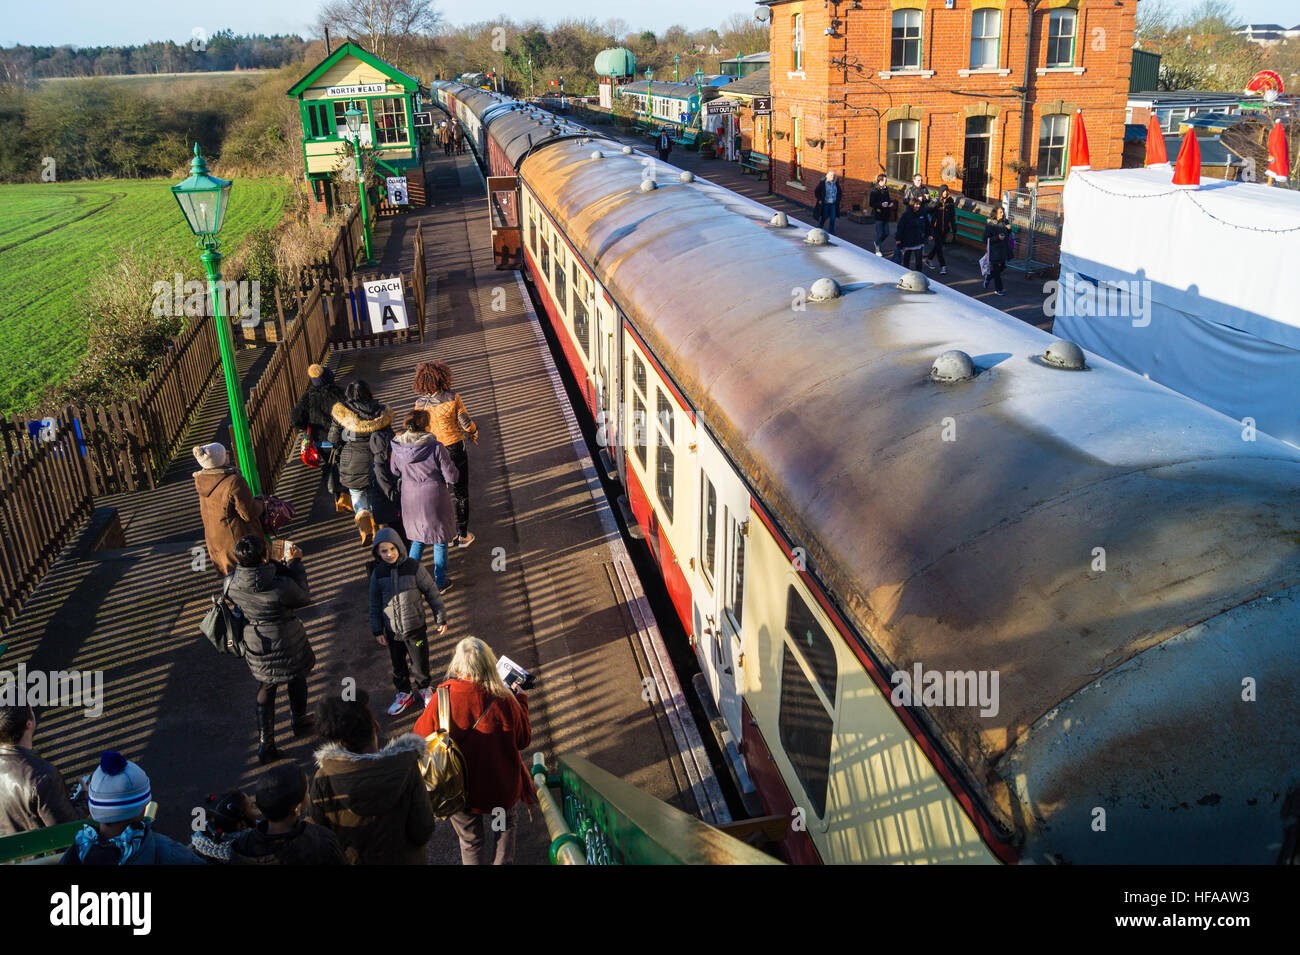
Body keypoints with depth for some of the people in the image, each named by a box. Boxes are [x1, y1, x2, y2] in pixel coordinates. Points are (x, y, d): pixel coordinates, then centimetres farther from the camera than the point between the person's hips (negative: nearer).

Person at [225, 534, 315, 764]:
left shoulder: (234, 584, -17)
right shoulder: (281, 587, -33)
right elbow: (304, 598, -13)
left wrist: (284, 564, -1)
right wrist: (294, 564, -10)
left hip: (255, 645, 4)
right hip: (286, 644, -4)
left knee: (265, 690, 21)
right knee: (296, 680, 25)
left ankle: (265, 743, 25)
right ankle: (299, 722, 48)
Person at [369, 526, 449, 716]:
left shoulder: (414, 567, -16)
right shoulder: (378, 573, -7)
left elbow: (431, 592, -6)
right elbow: (375, 603, 5)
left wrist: (441, 619, -1)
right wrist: (377, 631, 6)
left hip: (415, 628, -2)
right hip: (392, 631, 2)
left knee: (420, 662, 13)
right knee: (398, 665, 17)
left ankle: (423, 688, 40)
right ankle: (404, 694, 39)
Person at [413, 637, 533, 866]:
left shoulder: (441, 700, -25)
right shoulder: (504, 700, -25)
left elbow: (420, 735, -6)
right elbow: (523, 740, -8)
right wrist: (521, 700, 4)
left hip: (459, 791, 1)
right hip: (502, 787, 0)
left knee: (470, 841, 26)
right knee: (506, 826, 32)